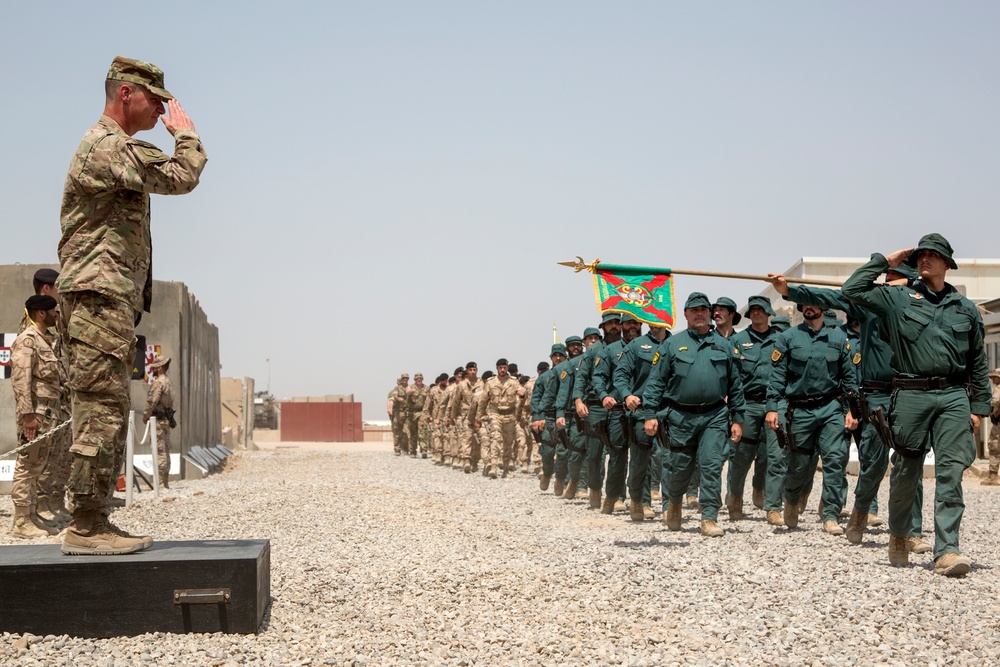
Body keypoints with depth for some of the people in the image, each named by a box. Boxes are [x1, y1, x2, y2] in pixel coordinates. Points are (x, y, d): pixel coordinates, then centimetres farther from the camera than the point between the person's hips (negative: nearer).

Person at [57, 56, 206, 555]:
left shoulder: (113, 147, 25)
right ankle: (86, 527, -11)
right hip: (99, 294, -11)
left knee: (106, 415, 9)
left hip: (113, 299, 11)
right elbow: (181, 177, -17)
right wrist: (186, 132, 1)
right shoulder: (107, 145, -10)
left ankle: (95, 523, 11)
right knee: (102, 411, -12)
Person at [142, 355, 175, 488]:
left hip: (158, 419, -9)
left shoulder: (158, 382, -13)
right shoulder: (169, 382, 16)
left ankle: (160, 482, -11)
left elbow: (152, 402, -18)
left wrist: (145, 416, -6)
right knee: (165, 451, 11)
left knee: (159, 451, -10)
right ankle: (166, 482, 15)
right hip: (167, 419, 9)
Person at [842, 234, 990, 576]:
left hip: (954, 396, 1)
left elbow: (978, 362, 18)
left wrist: (978, 406, 12)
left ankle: (947, 551, -11)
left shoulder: (966, 309, 15)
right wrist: (884, 262, 6)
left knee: (950, 472, -8)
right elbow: (852, 290, 1)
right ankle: (898, 535, 28)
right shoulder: (897, 298, 9)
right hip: (911, 396, -1)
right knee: (906, 470, 6)